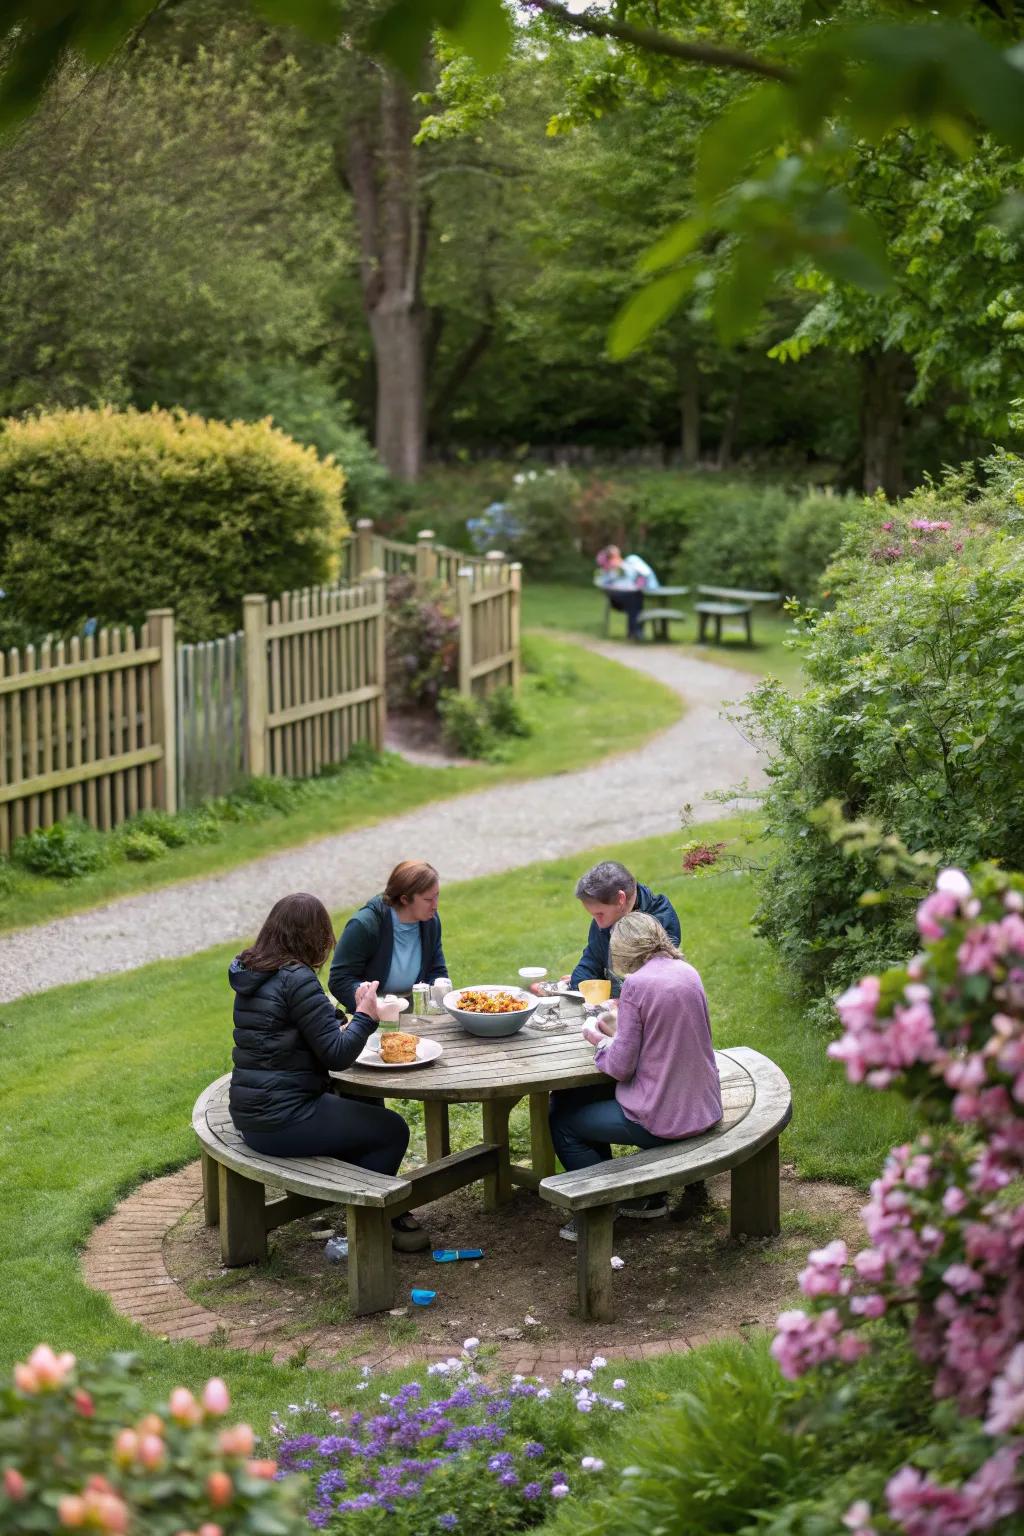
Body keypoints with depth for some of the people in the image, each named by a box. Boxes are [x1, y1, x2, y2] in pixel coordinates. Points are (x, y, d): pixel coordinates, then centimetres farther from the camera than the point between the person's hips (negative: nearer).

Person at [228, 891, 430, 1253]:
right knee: (392, 1130, 4)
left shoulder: (250, 973, 9)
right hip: (283, 1121, -10)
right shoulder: (296, 979, -20)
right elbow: (337, 1056, -19)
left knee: (368, 1110, 26)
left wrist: (357, 1013, 14)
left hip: (250, 1114, 10)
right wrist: (365, 1014, -5)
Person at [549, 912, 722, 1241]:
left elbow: (621, 1067, -14)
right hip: (704, 1110, 8)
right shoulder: (687, 973, 5)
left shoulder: (637, 984, -17)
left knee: (560, 1121, 8)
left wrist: (600, 1040, 5)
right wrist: (619, 1032, 15)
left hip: (664, 1118, -8)